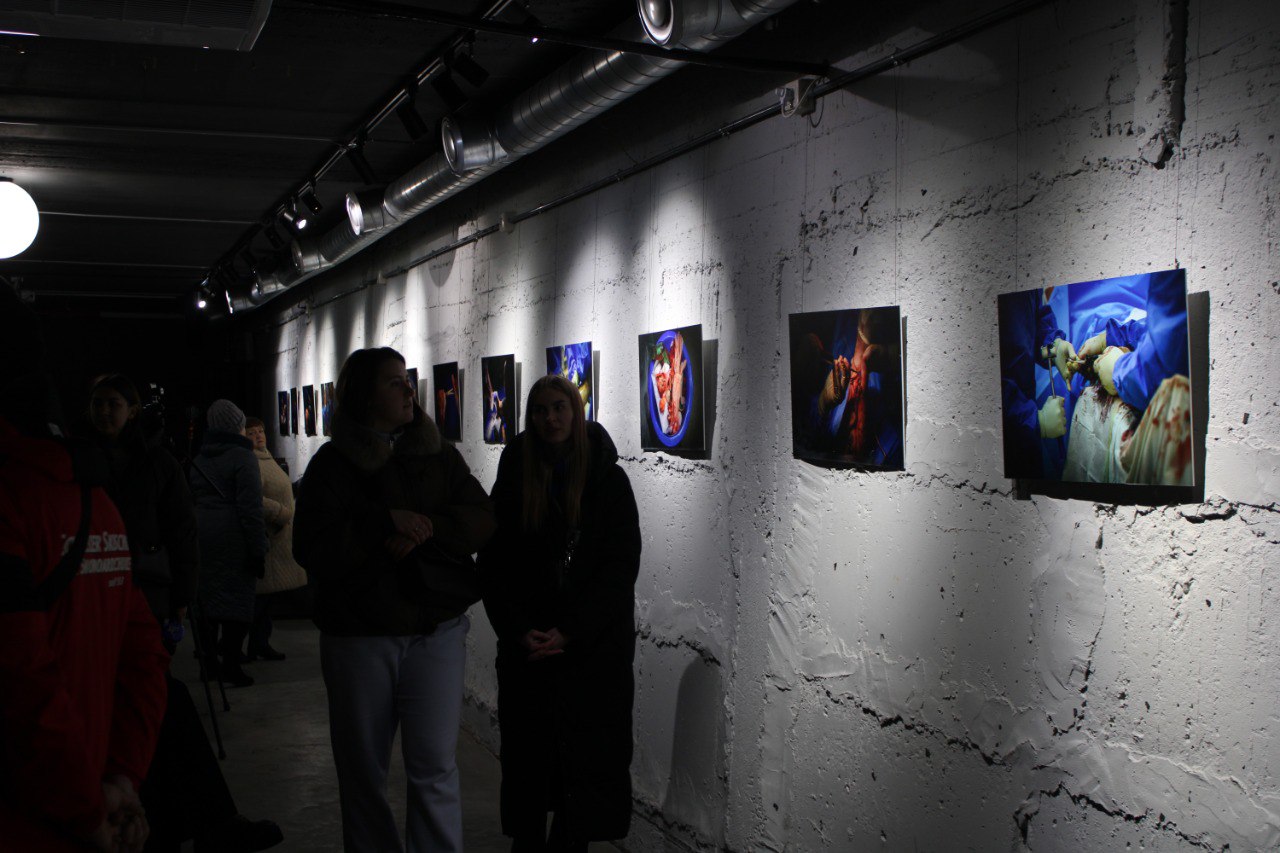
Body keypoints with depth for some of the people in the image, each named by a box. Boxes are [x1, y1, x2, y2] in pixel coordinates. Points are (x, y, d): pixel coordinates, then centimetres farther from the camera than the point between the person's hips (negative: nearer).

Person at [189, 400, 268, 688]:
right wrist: (258, 550, -12)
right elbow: (251, 508, -13)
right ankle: (230, 663, -6)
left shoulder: (199, 459, 14)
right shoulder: (242, 456, -8)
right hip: (232, 539, -7)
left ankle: (210, 661, 19)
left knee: (207, 596, 12)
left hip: (200, 535, 7)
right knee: (237, 598, -3)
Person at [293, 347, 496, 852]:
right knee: (362, 770, 11)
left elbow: (481, 520, -1)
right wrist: (385, 523, -18)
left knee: (434, 766, -6)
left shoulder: (439, 456, 9)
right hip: (358, 635, 0)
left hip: (435, 630, 1)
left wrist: (426, 530, -16)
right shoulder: (332, 463, 1)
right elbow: (313, 550, -10)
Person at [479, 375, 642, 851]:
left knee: (588, 754, 2)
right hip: (527, 647, 2)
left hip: (595, 648, -1)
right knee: (526, 755, 6)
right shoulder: (513, 480, 5)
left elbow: (621, 566, -6)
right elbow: (493, 565, 3)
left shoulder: (608, 481, -1)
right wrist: (518, 630, -10)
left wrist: (571, 632, -13)